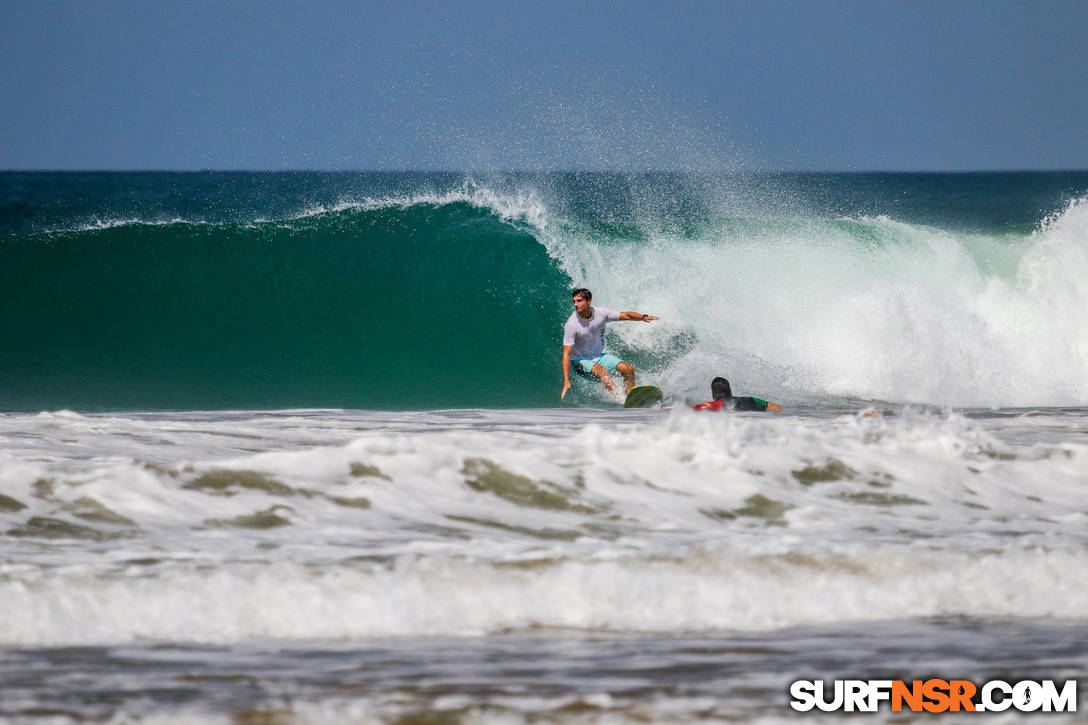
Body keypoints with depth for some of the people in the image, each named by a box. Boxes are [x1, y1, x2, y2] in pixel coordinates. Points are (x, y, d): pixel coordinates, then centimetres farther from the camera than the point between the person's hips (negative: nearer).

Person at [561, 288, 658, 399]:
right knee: (602, 370, -33)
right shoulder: (571, 325, -23)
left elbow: (626, 315, -1)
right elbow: (566, 354, -26)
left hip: (599, 356, 5)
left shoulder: (600, 313, -10)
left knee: (628, 369, -10)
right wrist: (566, 381, -34)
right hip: (580, 361, -5)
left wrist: (643, 317, -22)